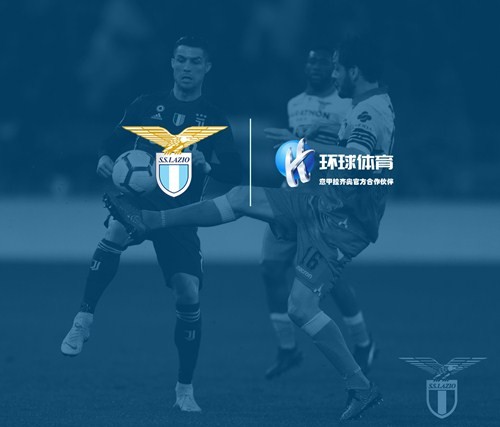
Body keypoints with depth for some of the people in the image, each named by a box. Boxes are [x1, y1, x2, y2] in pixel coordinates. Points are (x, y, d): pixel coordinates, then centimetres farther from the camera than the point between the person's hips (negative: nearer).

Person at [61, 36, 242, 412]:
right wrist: (106, 161, -15)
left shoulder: (213, 118, 5)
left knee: (189, 296, -9)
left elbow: (235, 175, 0)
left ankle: (185, 390, 7)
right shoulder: (147, 105, 6)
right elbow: (112, 146, 7)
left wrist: (206, 164, -19)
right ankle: (83, 322, -28)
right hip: (137, 197, -1)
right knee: (116, 232, -37)